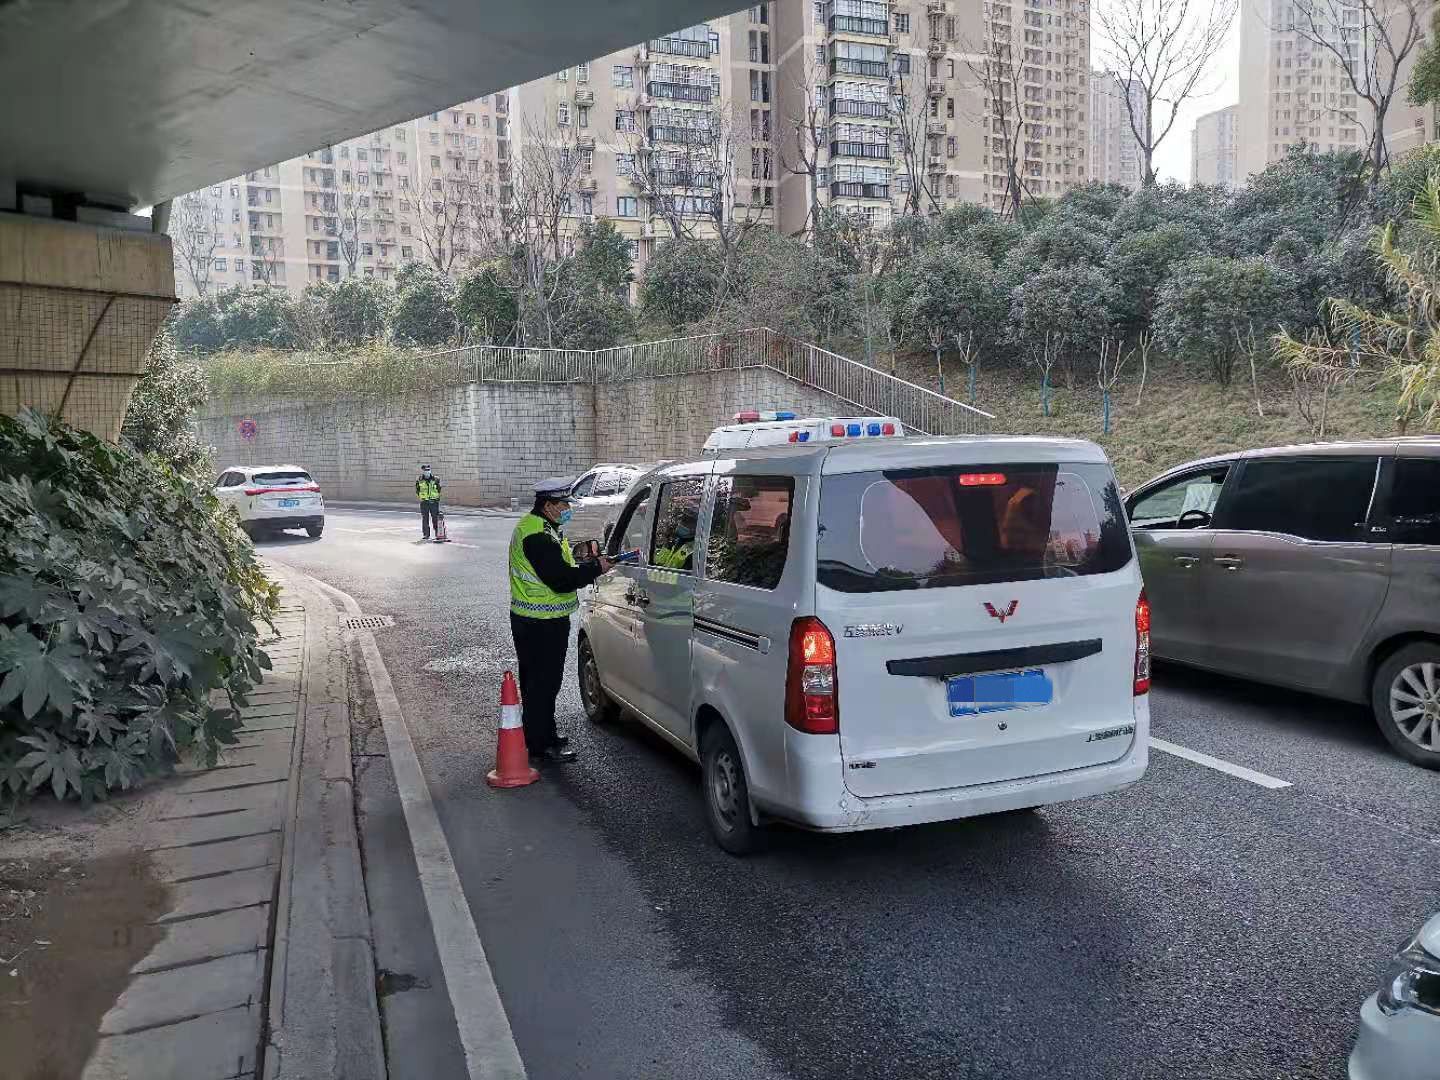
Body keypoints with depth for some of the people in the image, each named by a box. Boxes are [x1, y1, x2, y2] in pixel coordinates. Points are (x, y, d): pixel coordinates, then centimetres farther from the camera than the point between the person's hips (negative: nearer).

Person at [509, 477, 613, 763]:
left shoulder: (532, 526, 13)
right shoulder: (538, 536, -22)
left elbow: (557, 567, 18)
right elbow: (562, 579, -27)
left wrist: (582, 566, 1)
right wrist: (596, 567, -16)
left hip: (529, 619, 11)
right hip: (542, 624, -11)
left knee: (536, 678, 19)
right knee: (543, 682, -3)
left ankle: (544, 733, 32)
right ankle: (540, 745, 4)